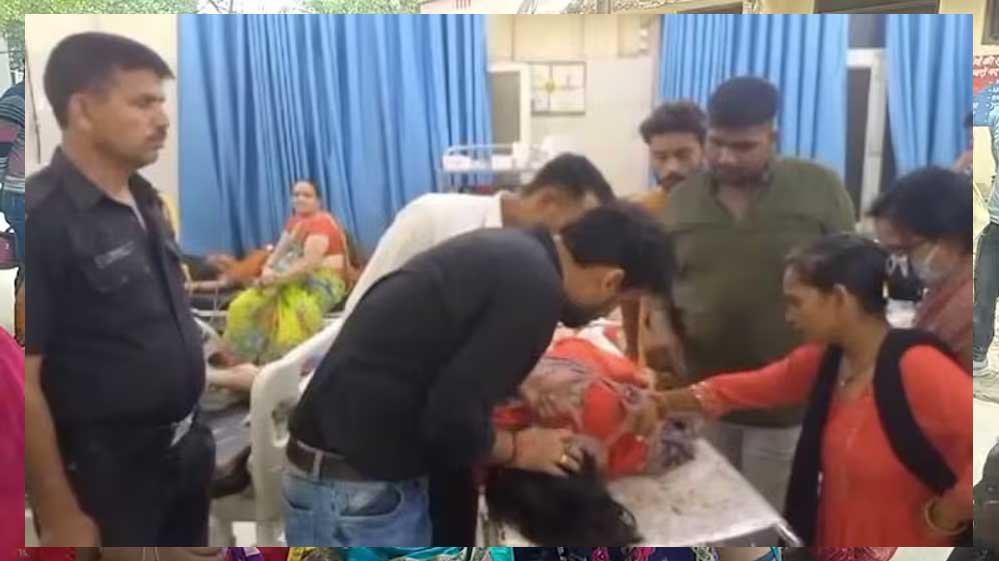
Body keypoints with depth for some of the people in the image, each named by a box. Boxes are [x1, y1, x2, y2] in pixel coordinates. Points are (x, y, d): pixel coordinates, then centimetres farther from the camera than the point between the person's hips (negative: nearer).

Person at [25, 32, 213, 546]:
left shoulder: (146, 202, 4)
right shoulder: (41, 218, -20)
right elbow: (23, 386, -20)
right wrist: (60, 514, -18)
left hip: (183, 449, 8)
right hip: (106, 471, -7)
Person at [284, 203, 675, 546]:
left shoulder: (510, 251, 7)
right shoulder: (536, 287, -22)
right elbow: (453, 419, -23)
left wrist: (524, 382, 12)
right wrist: (516, 450, -4)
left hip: (366, 463, 10)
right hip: (357, 484, -10)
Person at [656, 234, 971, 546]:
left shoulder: (918, 368, -27)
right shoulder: (823, 360, -1)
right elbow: (749, 388, 8)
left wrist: (937, 520, -21)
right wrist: (663, 403, 5)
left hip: (900, 541, -7)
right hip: (836, 538, 8)